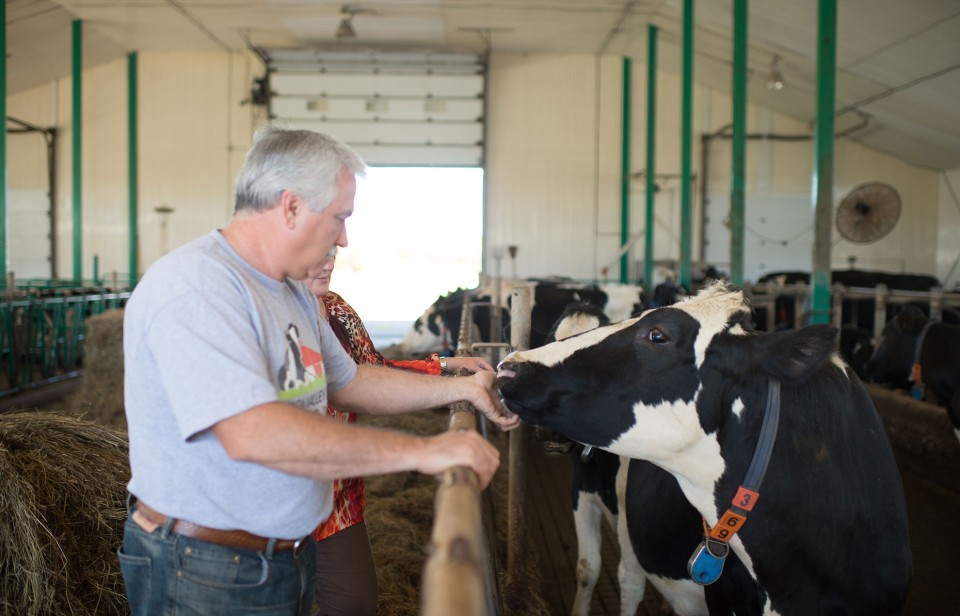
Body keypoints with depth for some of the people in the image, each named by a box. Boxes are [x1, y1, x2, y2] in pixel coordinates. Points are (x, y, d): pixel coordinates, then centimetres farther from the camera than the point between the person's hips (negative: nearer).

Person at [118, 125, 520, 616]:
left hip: (289, 554, 9)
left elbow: (348, 383, 18)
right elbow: (252, 433, -34)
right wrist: (422, 451, -30)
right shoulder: (194, 285, -23)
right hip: (206, 576, -9)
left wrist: (462, 388, 10)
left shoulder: (294, 294, 10)